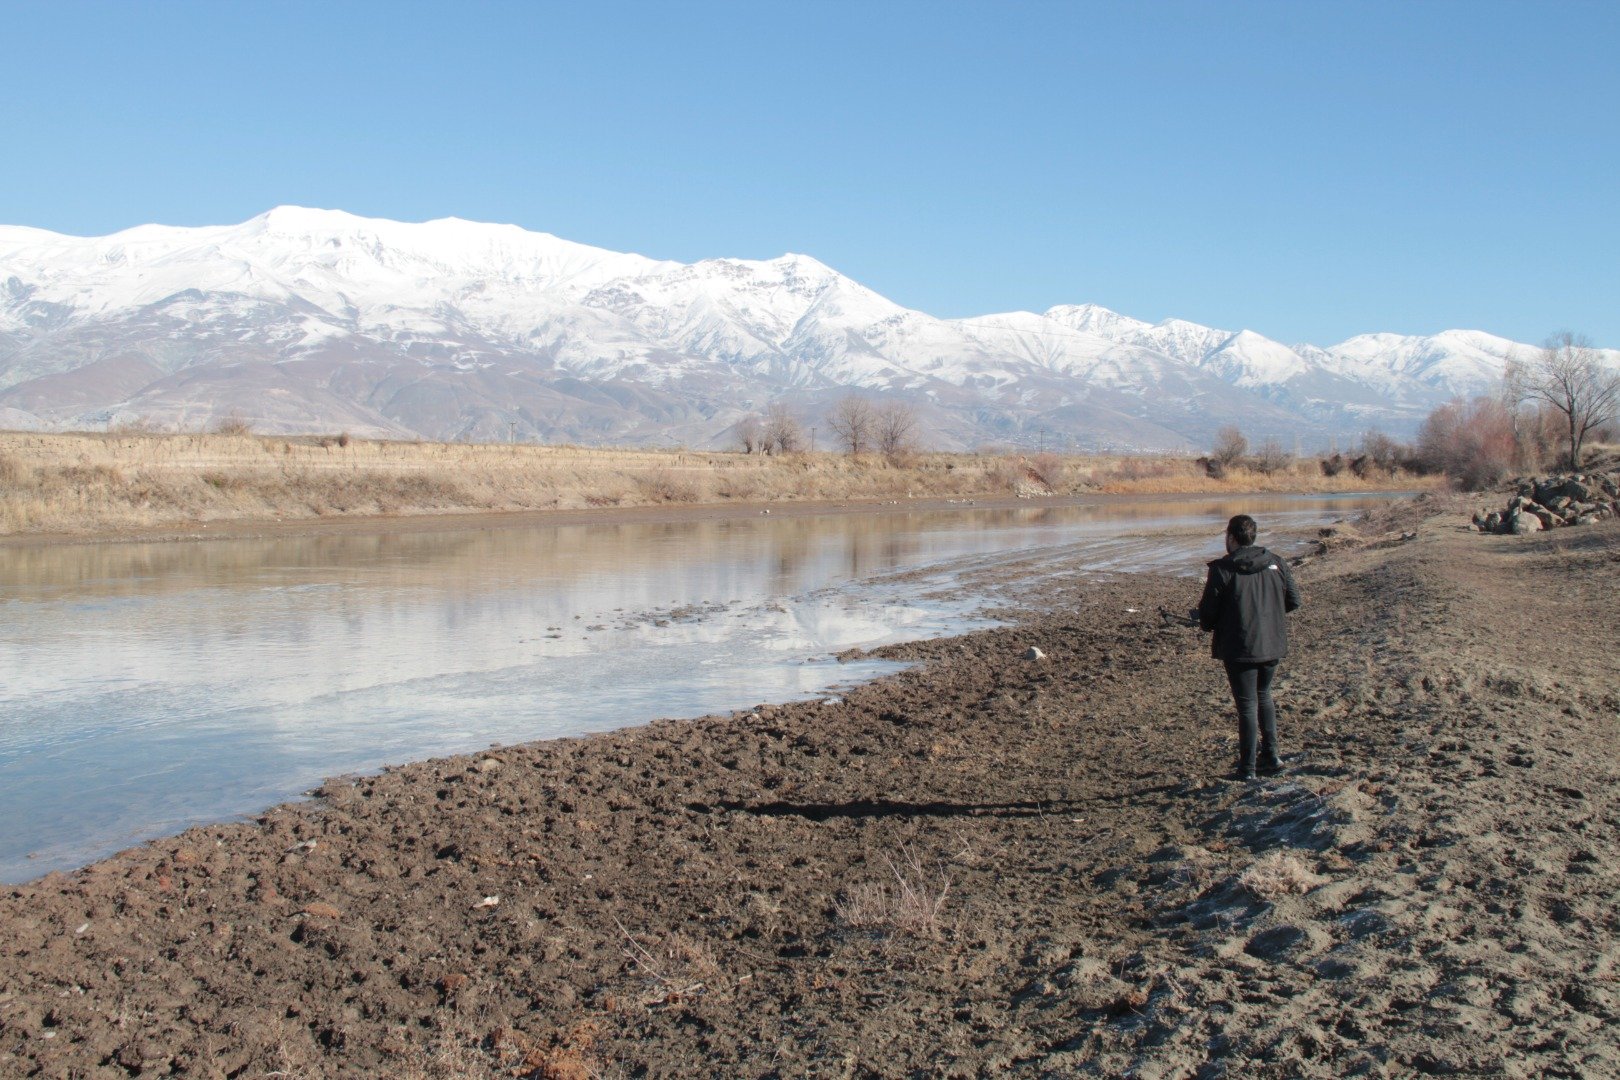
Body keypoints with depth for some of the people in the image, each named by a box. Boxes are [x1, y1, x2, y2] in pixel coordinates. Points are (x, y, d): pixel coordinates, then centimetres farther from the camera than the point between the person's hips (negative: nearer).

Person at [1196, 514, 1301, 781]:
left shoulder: (1222, 569, -13)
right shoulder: (1276, 564, 2)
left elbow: (1208, 612, -11)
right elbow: (1293, 600, 7)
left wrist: (1207, 624, 11)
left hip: (1239, 648, -5)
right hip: (1273, 644, 5)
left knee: (1247, 705, 2)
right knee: (1264, 697, 23)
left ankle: (1248, 767, 6)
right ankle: (1270, 756, 24)